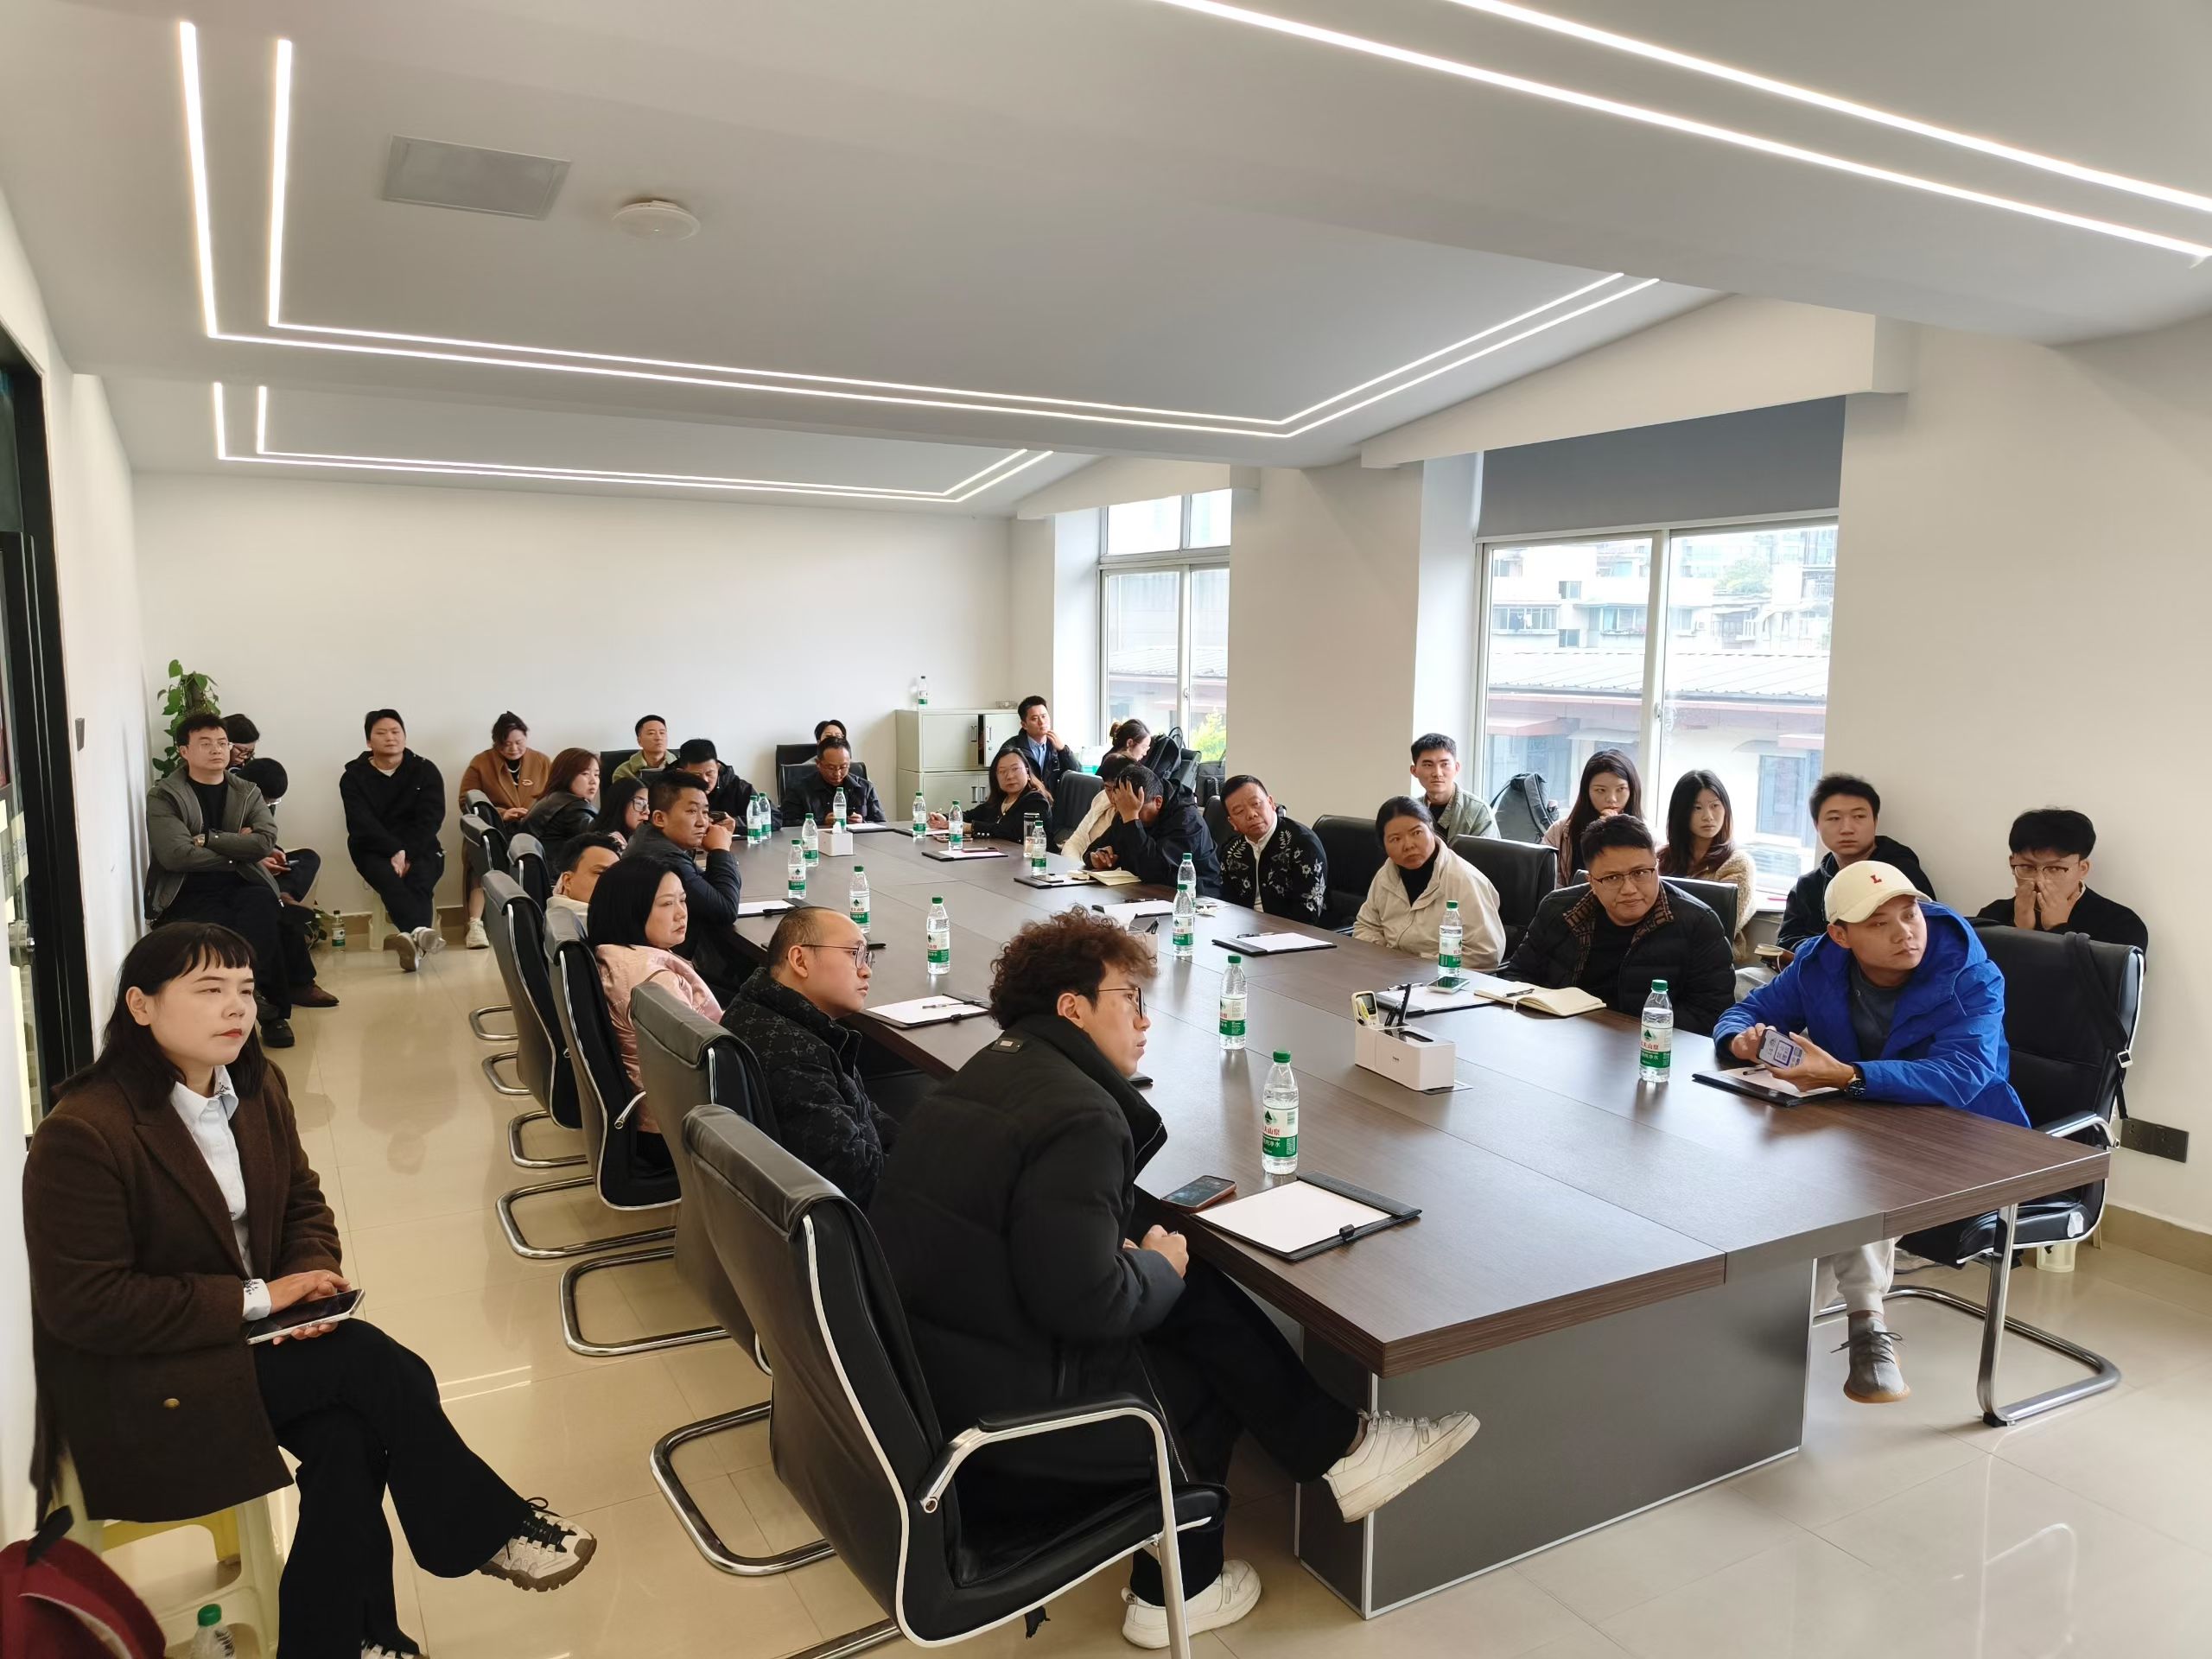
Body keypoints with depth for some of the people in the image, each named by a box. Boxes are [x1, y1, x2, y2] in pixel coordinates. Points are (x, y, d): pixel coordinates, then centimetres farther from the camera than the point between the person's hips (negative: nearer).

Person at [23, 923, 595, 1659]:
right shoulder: (80, 1135, -22)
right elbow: (84, 1304, -22)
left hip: (244, 1335, 7)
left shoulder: (256, 1085, 0)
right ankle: (488, 1529, -1)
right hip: (136, 1387, -6)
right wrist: (257, 1299, -22)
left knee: (347, 1436, -21)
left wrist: (309, 1281, -12)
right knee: (372, 1363, -20)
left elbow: (302, 1202, 10)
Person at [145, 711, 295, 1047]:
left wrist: (207, 838, -9)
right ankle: (273, 1008, -24)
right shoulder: (163, 797, 5)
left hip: (243, 886, 2)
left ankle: (270, 1008, -29)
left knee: (262, 906, -35)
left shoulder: (247, 793, 16)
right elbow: (175, 854, -11)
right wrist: (238, 850, -6)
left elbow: (266, 840, -4)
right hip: (189, 895, -2)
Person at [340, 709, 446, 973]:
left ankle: (413, 941, -58)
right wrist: (396, 851, -24)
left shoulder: (425, 770, 6)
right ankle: (420, 933, -60)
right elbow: (362, 823, -8)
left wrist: (408, 854, -18)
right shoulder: (353, 776, 5)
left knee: (420, 881, -32)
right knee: (390, 880, -34)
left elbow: (431, 818, -4)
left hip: (419, 847, 1)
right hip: (373, 849, -1)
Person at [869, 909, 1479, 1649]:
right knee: (1206, 1383, 12)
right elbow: (1081, 1301, -29)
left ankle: (1337, 1448, 20)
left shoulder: (996, 1073, 9)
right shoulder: (1079, 1117, -23)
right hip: (1001, 1405, -9)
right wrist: (1160, 1270, -8)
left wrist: (1134, 1250, -1)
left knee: (1200, 1300, 10)